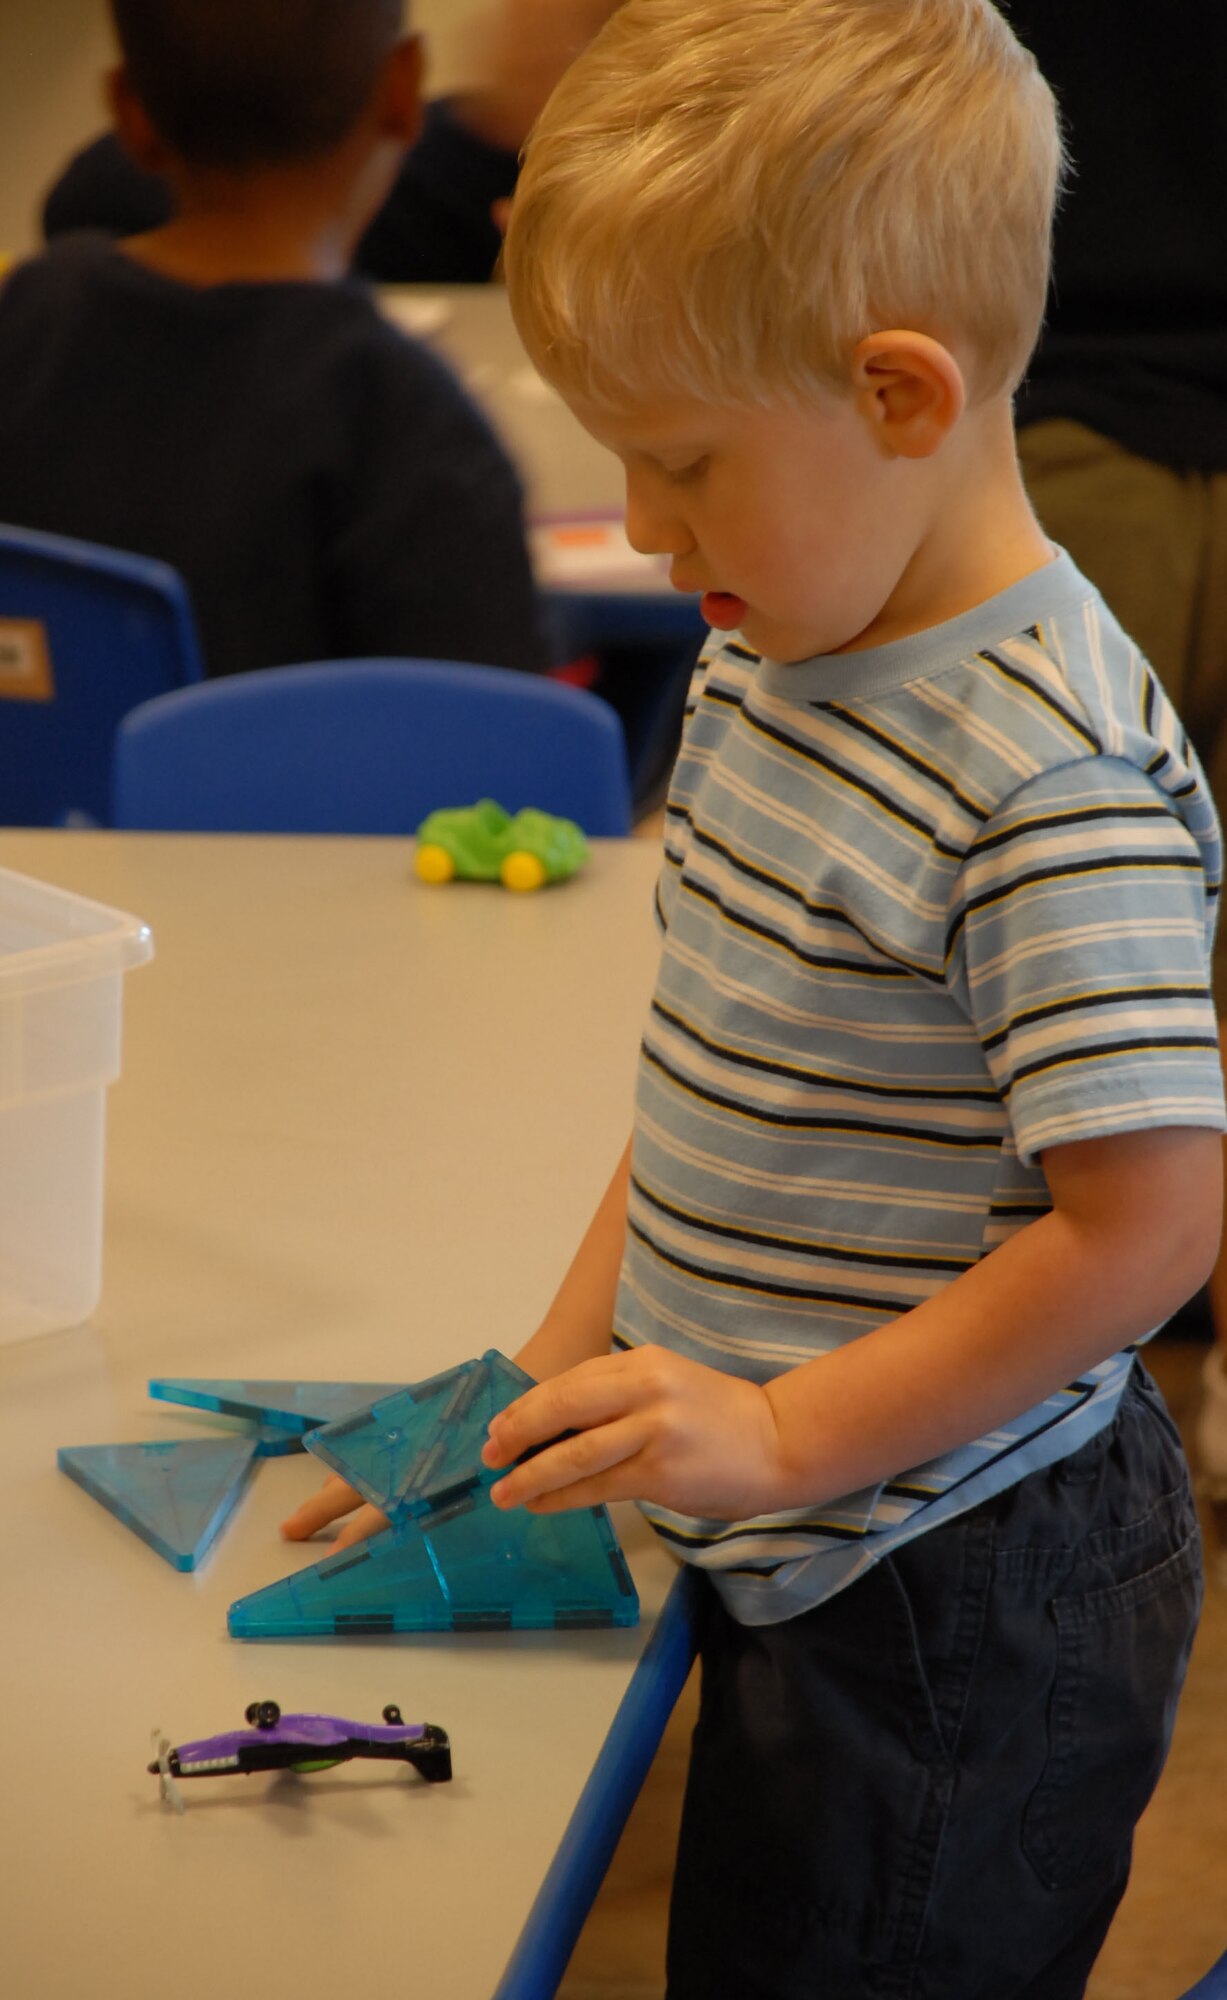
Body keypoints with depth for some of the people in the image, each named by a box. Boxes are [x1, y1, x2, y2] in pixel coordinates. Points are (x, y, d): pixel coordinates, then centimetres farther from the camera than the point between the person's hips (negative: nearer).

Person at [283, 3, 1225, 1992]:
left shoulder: (1058, 781, -25)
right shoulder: (766, 659, 4)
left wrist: (786, 1436, -20)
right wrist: (560, 1380, 10)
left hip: (962, 1622, -8)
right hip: (801, 1563, 8)